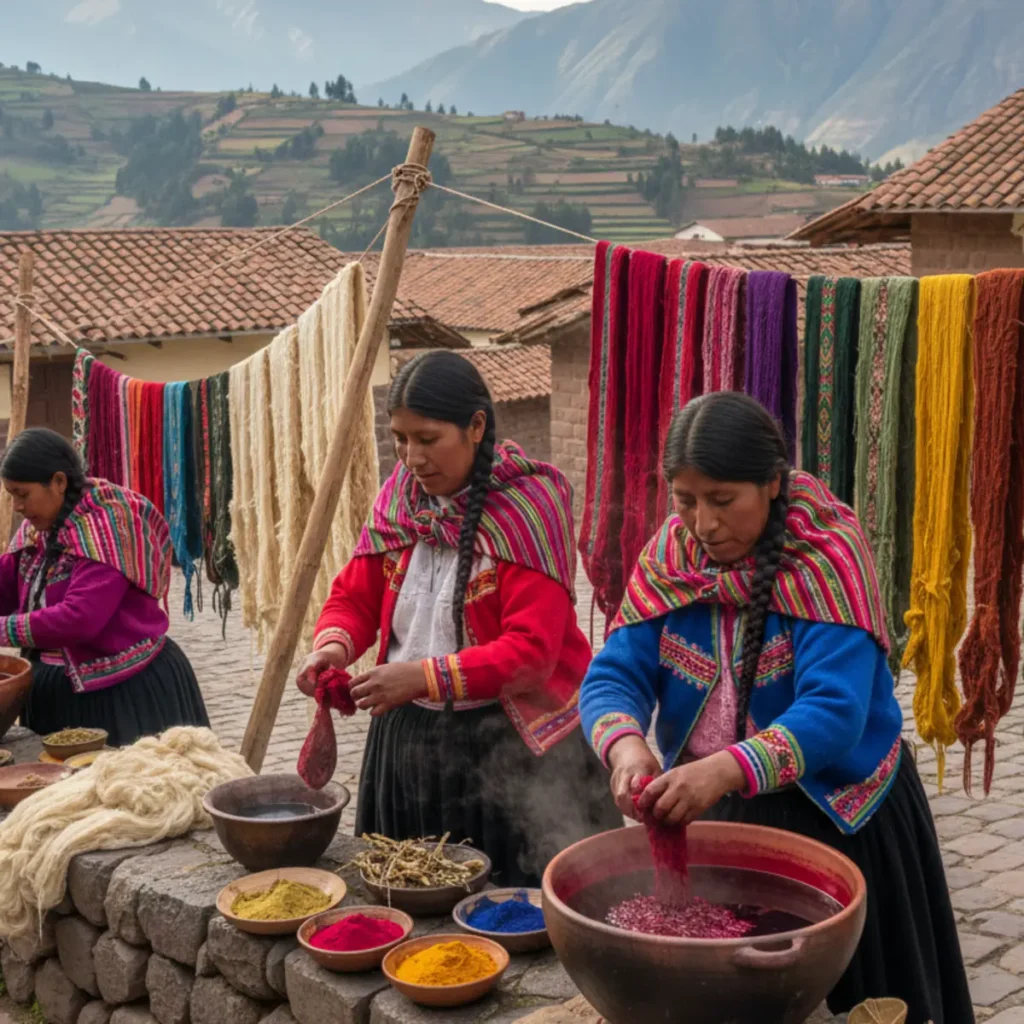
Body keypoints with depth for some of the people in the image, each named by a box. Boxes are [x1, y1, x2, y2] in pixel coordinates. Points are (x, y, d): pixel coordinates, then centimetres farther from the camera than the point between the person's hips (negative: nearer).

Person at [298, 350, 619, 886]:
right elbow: (355, 596, 10)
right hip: (407, 738, 6)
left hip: (510, 746, -5)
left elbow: (531, 650, -20)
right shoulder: (398, 499, 4)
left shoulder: (526, 507, -15)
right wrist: (334, 644, -12)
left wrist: (428, 677, -26)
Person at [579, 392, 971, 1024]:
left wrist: (726, 769, -45)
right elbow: (614, 674, -12)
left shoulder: (828, 556, -21)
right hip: (706, 813, 4)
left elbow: (834, 712, -30)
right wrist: (626, 746, -34)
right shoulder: (670, 555, -6)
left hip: (832, 817, -4)